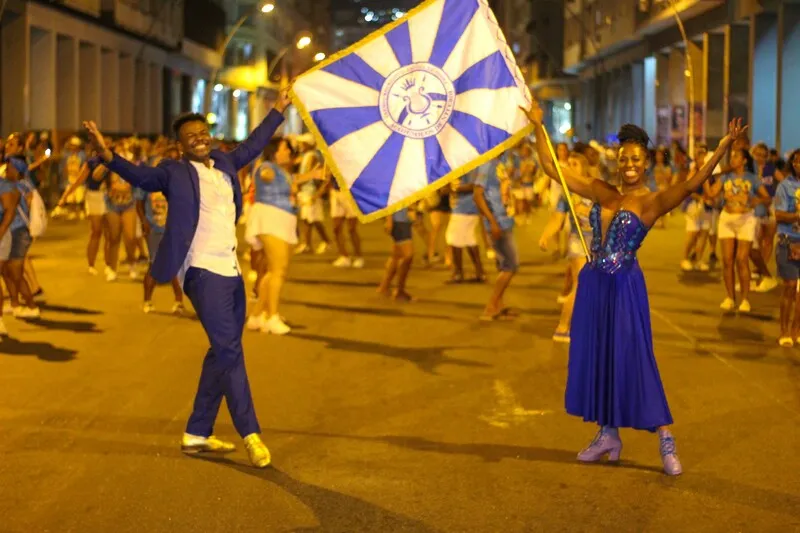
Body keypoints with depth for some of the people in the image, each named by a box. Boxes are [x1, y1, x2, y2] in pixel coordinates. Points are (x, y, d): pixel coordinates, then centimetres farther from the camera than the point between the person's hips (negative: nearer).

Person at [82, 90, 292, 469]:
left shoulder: (224, 163, 16)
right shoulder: (174, 172, -2)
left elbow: (254, 144, 30)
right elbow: (141, 176, -15)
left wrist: (279, 110, 38)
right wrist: (108, 156, -33)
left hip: (231, 270, 8)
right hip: (203, 271, -8)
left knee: (223, 354, 12)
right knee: (229, 351, -12)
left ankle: (197, 434, 22)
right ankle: (250, 434, -8)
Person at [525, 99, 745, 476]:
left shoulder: (652, 202, -7)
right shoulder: (600, 192, 7)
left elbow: (691, 184, -23)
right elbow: (552, 169, 10)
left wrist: (723, 148, -34)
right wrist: (539, 127, 8)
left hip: (625, 287, -6)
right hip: (593, 285, 6)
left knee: (632, 360, -5)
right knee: (593, 358, 10)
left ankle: (665, 441, 3)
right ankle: (607, 435, 23)